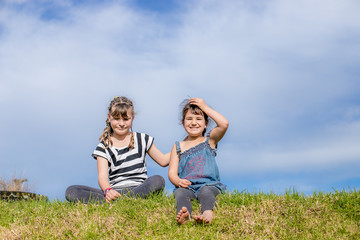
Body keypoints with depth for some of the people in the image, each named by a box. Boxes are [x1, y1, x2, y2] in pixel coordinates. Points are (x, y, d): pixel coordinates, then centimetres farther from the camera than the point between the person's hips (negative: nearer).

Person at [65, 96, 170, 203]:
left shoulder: (142, 140, 14)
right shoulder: (103, 147, 9)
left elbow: (163, 160, 21)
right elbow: (102, 176, -4)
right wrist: (107, 190, -27)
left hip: (139, 189, 0)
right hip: (114, 190, 0)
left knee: (158, 180, -34)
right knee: (71, 191, -21)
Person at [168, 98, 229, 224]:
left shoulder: (209, 141, 17)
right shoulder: (178, 147, 21)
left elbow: (224, 124, -2)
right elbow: (172, 172, 13)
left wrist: (205, 107, 7)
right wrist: (178, 181, -13)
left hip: (209, 184, -1)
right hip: (187, 186, 1)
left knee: (205, 192, -34)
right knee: (180, 193, -32)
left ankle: (208, 213, -64)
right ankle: (184, 215, -62)